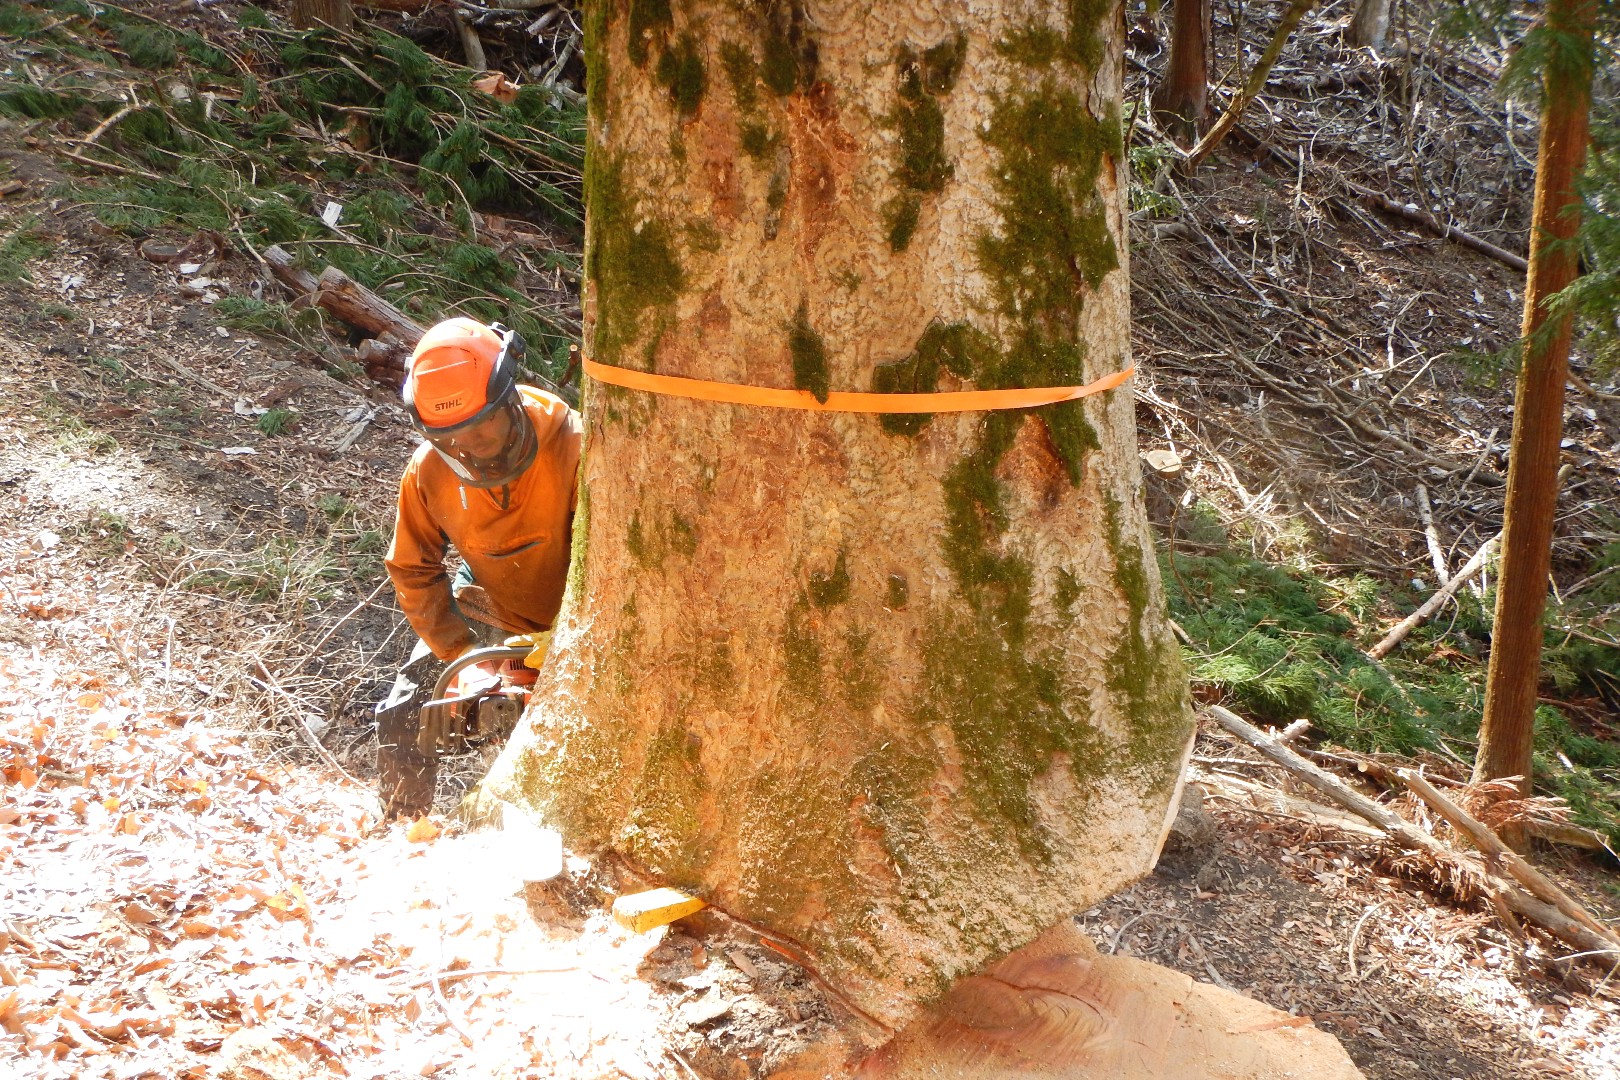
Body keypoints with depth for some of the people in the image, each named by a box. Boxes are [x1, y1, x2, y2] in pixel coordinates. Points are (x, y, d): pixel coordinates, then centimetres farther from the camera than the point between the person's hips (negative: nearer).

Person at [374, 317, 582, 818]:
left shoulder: (575, 451, -33)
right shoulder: (428, 470, -20)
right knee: (401, 718, 2)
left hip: (567, 623, -3)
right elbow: (413, 570, -7)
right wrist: (461, 655, -17)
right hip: (483, 610, 4)